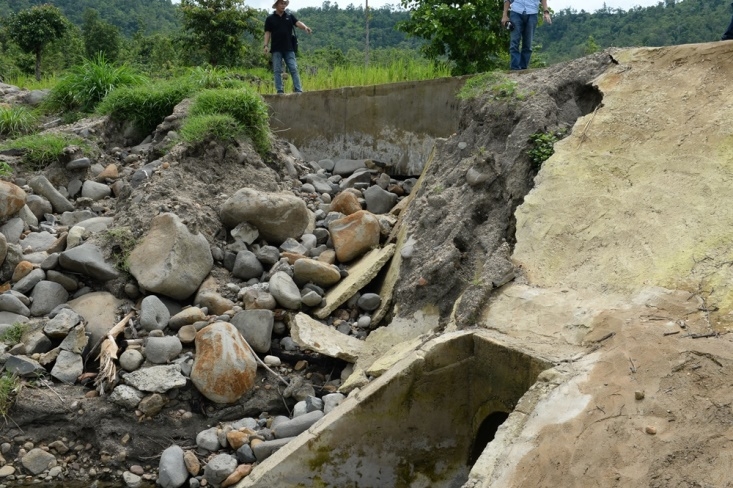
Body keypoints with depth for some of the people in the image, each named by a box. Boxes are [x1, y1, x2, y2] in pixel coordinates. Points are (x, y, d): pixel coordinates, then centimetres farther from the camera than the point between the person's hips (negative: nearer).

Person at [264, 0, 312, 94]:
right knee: (278, 71, 1)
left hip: (289, 48, 1)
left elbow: (298, 23, -7)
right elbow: (267, 33, 4)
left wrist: (305, 27, -28)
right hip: (276, 49, -1)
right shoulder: (270, 18, 5)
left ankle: (298, 90, -4)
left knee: (294, 69, -3)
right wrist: (266, 45, -9)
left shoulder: (290, 16, 9)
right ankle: (280, 91, 4)